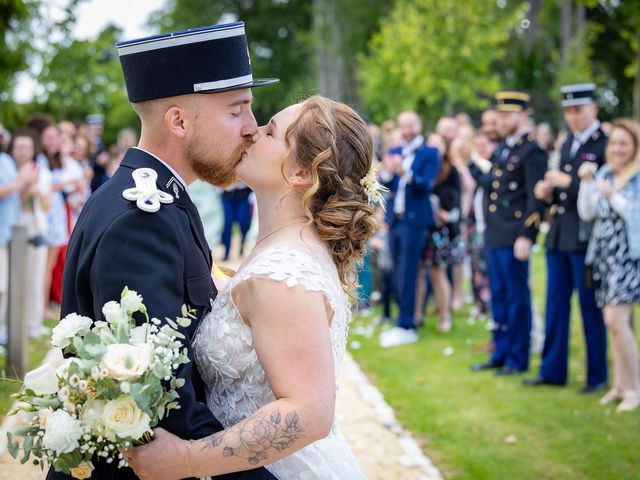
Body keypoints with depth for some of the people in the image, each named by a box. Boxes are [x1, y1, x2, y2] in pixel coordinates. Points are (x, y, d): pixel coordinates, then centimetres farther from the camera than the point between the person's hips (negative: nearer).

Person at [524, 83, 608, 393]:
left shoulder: (606, 144, -10)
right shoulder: (568, 144, 16)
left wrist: (568, 182, -19)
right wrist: (548, 192, 2)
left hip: (586, 238, -8)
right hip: (559, 235, 8)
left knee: (591, 307, 1)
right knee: (556, 303, 11)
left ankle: (597, 376, 12)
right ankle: (553, 370, 20)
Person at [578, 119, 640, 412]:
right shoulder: (604, 174, 12)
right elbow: (587, 213, 6)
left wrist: (613, 196, -21)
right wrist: (586, 182, -5)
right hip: (604, 254, 6)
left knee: (616, 320, -14)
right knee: (616, 322, 9)